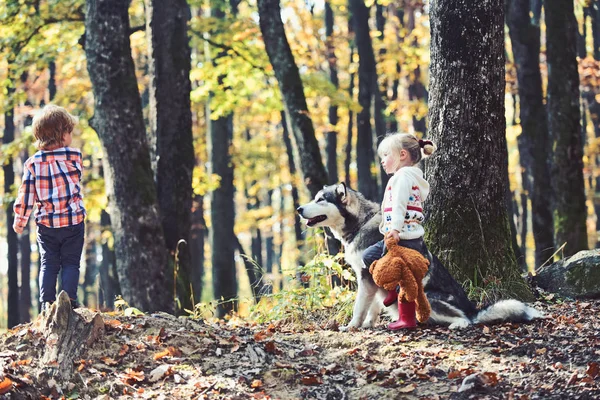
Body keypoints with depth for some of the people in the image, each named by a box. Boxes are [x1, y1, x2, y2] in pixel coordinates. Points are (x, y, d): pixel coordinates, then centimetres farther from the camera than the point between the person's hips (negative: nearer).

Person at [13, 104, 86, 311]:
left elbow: (26, 194, -2)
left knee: (48, 264, 10)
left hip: (46, 224, 2)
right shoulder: (73, 156, -10)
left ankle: (47, 303, 5)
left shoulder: (32, 163, -5)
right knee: (70, 263, 6)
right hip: (73, 221, -2)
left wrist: (19, 220, 9)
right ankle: (69, 301, -1)